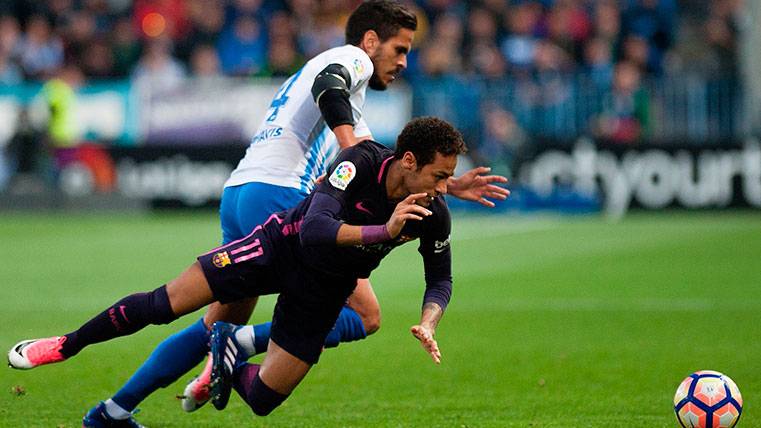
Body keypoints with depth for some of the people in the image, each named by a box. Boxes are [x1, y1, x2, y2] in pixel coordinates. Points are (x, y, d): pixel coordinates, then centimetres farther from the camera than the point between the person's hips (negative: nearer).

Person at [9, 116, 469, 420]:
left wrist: (428, 324, -21)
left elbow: (440, 279, -1)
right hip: (285, 244, -3)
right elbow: (315, 229, -40)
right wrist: (383, 231, -51)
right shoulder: (361, 162, -30)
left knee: (263, 400, -2)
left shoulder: (434, 215, -18)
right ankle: (69, 344, 13)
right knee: (166, 302, -9)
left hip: (323, 288, 3)